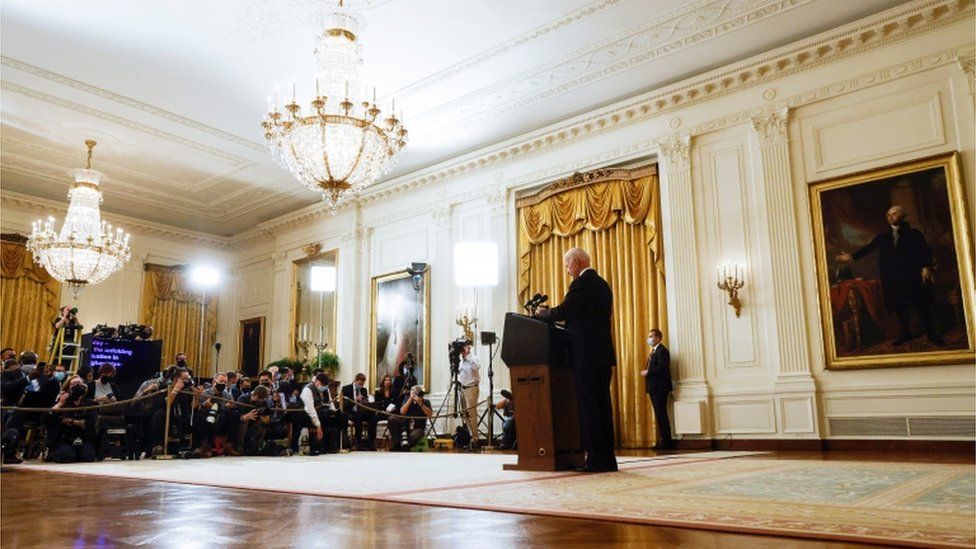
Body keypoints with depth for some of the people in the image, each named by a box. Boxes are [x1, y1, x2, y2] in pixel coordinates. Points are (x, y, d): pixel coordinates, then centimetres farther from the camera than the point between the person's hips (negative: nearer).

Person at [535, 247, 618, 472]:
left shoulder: (581, 283, -10)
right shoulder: (603, 285, 19)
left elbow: (561, 312, -15)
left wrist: (542, 312, 5)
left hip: (586, 355, -9)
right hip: (604, 353, 9)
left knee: (588, 406, -5)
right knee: (603, 405, 10)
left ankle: (596, 458, -3)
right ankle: (607, 458, 14)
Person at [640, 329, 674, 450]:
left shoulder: (662, 350, -11)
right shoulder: (653, 351, 21)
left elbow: (662, 368, -21)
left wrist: (647, 372, -15)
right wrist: (646, 372, 2)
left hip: (660, 387, -10)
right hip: (653, 387, 10)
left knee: (661, 414, -8)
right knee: (659, 414, 11)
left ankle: (667, 441, -4)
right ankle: (664, 440, 15)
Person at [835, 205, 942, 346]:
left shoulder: (914, 234, 5)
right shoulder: (883, 237, 12)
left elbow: (925, 252, -2)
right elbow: (868, 248, 6)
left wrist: (926, 267, -16)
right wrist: (852, 257, -5)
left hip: (912, 276, -3)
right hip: (892, 278, 3)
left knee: (922, 305, 1)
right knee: (899, 306, 7)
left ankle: (931, 333, 12)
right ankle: (906, 333, 18)